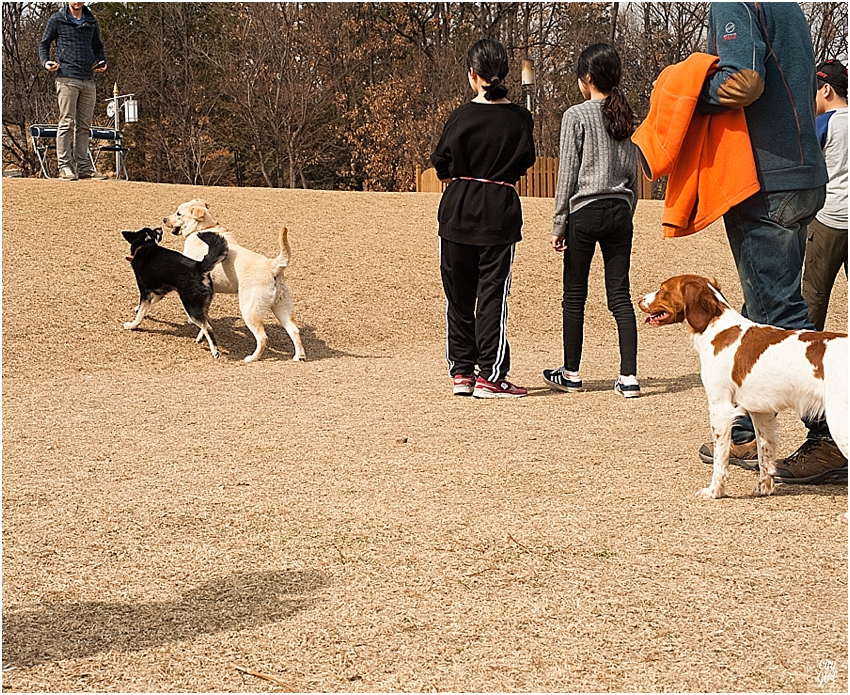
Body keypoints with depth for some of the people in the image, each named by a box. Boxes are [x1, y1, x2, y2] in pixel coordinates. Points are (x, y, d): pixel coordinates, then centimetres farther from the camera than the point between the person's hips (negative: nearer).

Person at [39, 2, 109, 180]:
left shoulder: (91, 22, 16)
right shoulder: (57, 20, 4)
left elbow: (97, 46, 26)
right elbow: (44, 44, 10)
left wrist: (102, 62, 8)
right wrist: (45, 62, -8)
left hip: (88, 80, 5)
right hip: (67, 78, -5)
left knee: (84, 125, 6)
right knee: (67, 123, -8)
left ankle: (84, 167, 9)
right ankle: (65, 167, -7)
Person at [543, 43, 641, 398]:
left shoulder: (577, 116, -5)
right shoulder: (626, 118, 10)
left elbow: (567, 176, -6)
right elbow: (634, 175, 13)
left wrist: (558, 225, -1)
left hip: (585, 212, -5)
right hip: (620, 212, 5)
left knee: (574, 295, 6)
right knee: (620, 295, 3)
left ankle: (570, 373, 15)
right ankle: (629, 376, -3)